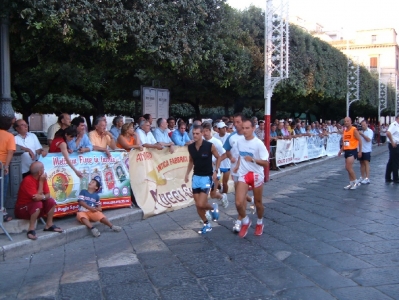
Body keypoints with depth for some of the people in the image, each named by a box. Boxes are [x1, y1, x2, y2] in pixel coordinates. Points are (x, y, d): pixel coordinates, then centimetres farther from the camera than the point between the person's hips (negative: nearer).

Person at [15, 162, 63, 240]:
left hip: (35, 208, 8)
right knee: (38, 204, -33)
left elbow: (48, 195, -5)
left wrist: (42, 197, -29)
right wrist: (41, 182, -22)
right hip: (22, 209, -8)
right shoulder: (28, 180, -25)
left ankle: (49, 225, 2)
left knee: (51, 201, -8)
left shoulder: (41, 178, -3)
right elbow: (37, 197, -27)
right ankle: (31, 230, -28)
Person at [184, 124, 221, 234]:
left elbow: (218, 157, 1)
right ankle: (207, 224, 26)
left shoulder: (210, 146, -14)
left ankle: (213, 208, 19)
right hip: (196, 177, 5)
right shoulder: (190, 147, -1)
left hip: (207, 177, -5)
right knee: (198, 205, 6)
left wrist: (215, 171, -10)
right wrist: (187, 173, 4)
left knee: (201, 204, -14)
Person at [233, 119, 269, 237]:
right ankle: (245, 222, 18)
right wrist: (238, 165, 7)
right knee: (238, 203, -10)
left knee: (258, 202, 12)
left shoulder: (258, 143, -17)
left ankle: (259, 223, 40)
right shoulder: (239, 141, 0)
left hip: (256, 175, -3)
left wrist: (253, 160, -33)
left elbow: (266, 163, -18)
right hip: (243, 175, 3)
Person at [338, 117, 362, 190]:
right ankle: (351, 183, 18)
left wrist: (360, 151, -14)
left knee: (348, 167, -15)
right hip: (347, 151, 8)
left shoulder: (354, 130, -10)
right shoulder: (345, 131, 12)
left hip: (353, 150, -8)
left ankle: (355, 182, -1)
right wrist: (341, 150, 14)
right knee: (348, 167, 10)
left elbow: (359, 140, -11)